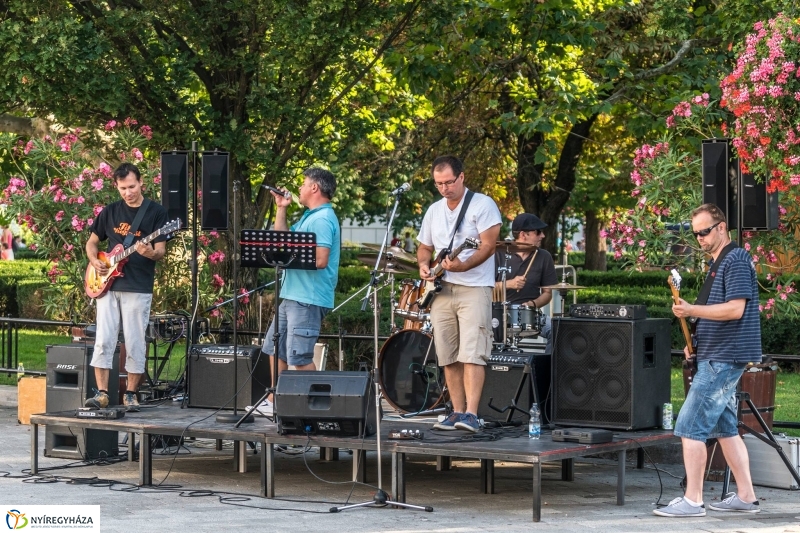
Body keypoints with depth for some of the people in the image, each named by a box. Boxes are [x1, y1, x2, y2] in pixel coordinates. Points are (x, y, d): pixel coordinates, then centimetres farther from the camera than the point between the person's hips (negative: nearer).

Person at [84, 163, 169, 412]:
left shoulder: (156, 212, 0)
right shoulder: (110, 211, 10)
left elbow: (160, 251, -5)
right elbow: (92, 242, 19)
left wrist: (150, 253, -28)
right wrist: (95, 262, -1)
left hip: (138, 288, -3)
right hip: (107, 284, 3)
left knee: (134, 342, -1)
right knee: (104, 339, -3)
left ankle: (130, 394, 9)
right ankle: (102, 393, 1)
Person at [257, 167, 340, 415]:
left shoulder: (322, 219, -15)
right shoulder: (309, 217, 18)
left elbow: (320, 260, -25)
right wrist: (281, 208, 18)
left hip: (309, 299, -11)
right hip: (293, 295, 11)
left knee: (299, 357, -12)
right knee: (275, 347, 18)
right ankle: (274, 402, 27)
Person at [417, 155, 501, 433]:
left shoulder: (482, 205, -5)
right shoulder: (434, 211, 15)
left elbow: (488, 245, -13)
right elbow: (424, 246, 25)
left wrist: (463, 266, -27)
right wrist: (423, 265, 2)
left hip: (474, 288, -7)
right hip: (442, 291, 7)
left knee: (471, 353, -15)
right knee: (448, 357, 6)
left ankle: (471, 414, -20)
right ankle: (458, 412, 12)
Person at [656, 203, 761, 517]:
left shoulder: (736, 261, -14)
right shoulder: (719, 264, 18)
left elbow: (735, 309, -23)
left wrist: (692, 311, -29)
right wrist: (697, 341, 13)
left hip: (723, 360, -11)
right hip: (717, 358, 11)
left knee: (690, 428, -11)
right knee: (724, 428, 12)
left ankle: (692, 500, -9)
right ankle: (745, 497, 16)